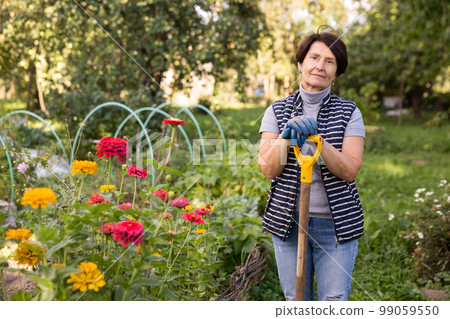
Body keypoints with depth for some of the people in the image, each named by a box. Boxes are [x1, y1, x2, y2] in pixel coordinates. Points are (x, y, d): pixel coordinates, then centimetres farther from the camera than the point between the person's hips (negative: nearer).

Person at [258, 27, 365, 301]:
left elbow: (351, 170, -10)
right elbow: (268, 169, -5)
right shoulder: (277, 111, 4)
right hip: (289, 221, 1)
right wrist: (287, 136, -22)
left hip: (336, 223, -1)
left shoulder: (349, 113, 1)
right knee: (295, 302, 11)